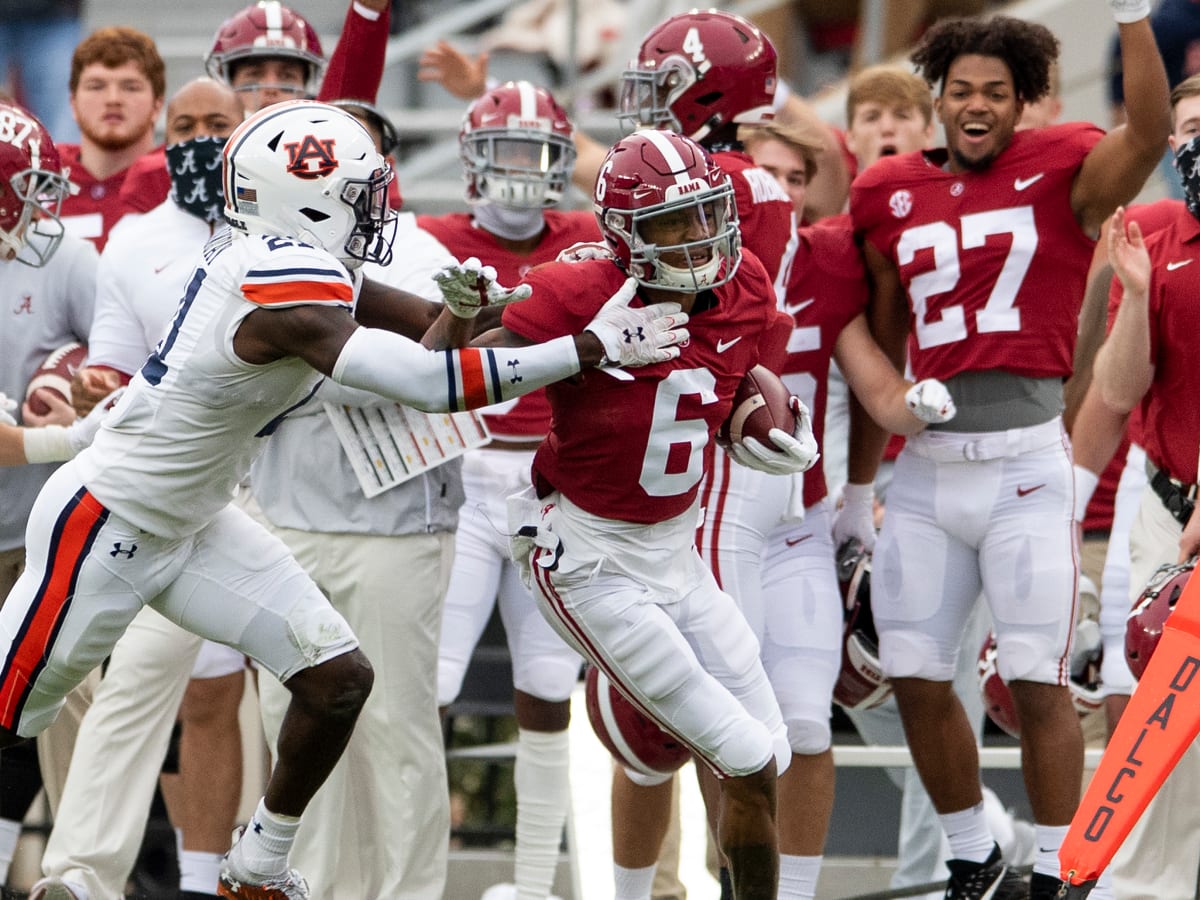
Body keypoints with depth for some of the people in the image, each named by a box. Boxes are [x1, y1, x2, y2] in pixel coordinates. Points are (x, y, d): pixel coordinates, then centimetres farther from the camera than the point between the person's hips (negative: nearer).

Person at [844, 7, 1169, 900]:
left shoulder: (1062, 173, -2)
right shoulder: (893, 196, 9)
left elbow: (1151, 132, -25)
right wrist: (859, 481, 22)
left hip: (1024, 462, -4)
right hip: (926, 469, 5)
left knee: (1038, 682, -3)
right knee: (917, 679, 8)